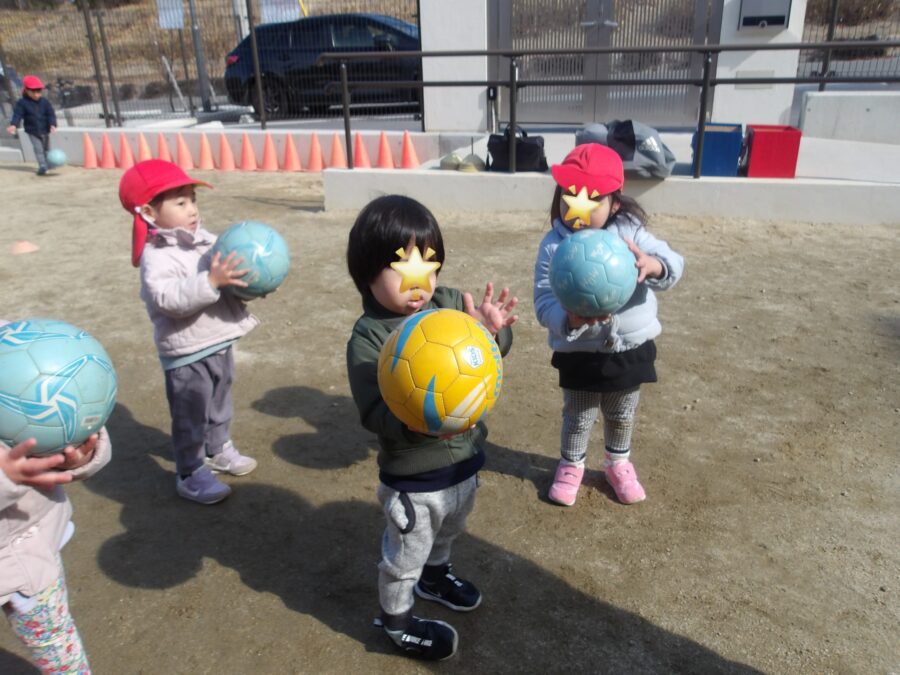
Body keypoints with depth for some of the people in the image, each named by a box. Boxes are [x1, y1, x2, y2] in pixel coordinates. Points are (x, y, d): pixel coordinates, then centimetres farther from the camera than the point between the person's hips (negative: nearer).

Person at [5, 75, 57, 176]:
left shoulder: (45, 102, -6)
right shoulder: (22, 103, -9)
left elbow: (51, 114, -9)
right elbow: (17, 114, -12)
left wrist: (52, 125, -25)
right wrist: (13, 125, -27)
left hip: (45, 130, 2)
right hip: (32, 131, -2)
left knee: (46, 148, 17)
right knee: (38, 148, -8)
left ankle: (48, 163, 34)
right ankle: (42, 166, -7)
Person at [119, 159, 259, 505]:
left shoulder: (205, 240, 3)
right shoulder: (156, 258, -21)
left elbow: (230, 274, 11)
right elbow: (169, 299, -34)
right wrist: (211, 281, -41)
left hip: (219, 344, 8)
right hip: (186, 354, -8)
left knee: (219, 405, 25)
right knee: (190, 418, 5)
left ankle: (219, 450, 46)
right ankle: (190, 475, 21)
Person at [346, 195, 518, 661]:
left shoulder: (451, 304, -8)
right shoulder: (369, 337, -22)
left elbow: (490, 356, -3)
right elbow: (374, 414, -25)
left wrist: (493, 331, -25)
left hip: (465, 458, 6)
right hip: (413, 477, -6)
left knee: (447, 531, 33)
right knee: (405, 553, 16)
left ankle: (435, 574, 63)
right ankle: (397, 620, 43)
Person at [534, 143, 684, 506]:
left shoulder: (631, 233, -10)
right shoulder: (554, 246, -15)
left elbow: (674, 264, -21)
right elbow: (544, 303, -21)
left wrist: (652, 265, -45)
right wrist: (570, 319, -42)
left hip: (631, 348, 2)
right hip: (579, 353, -2)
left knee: (622, 415, 24)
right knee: (577, 416, 18)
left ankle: (618, 463, 50)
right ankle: (571, 465, 44)